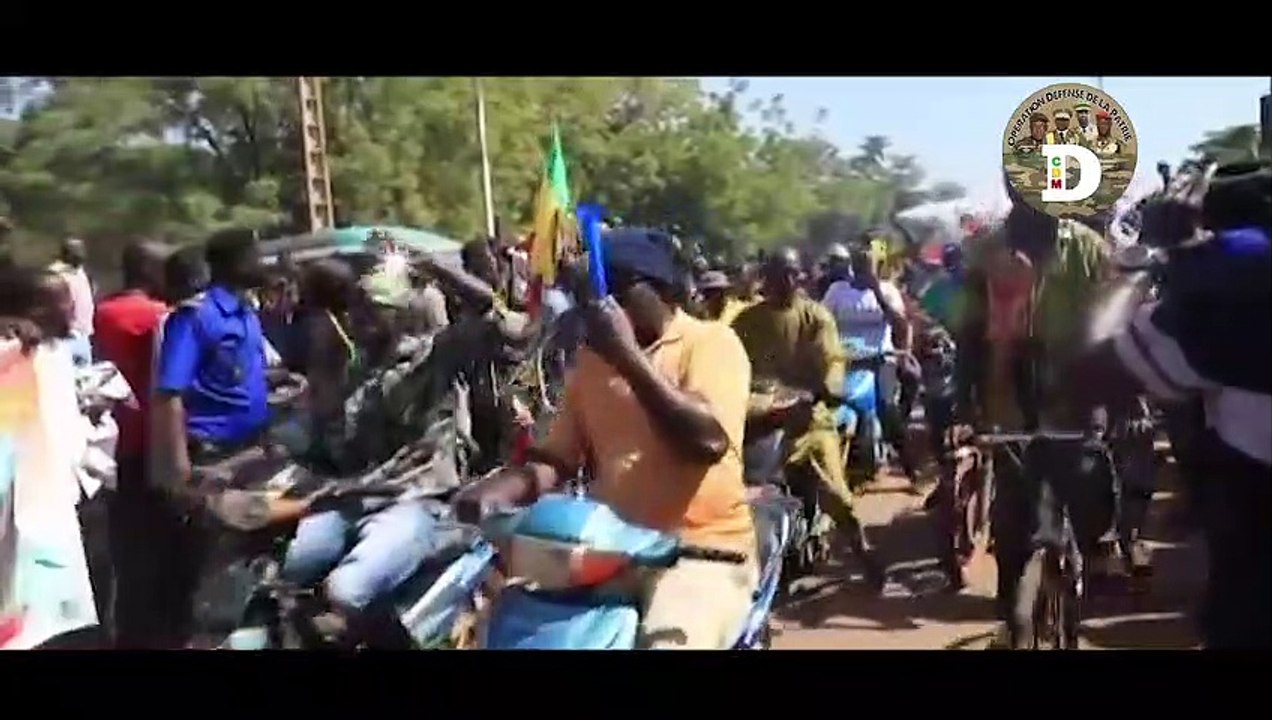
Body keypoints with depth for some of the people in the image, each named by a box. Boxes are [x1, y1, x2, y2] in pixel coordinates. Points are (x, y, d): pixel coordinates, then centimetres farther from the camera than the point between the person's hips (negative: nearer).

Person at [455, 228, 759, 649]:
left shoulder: (712, 342, -3)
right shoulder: (592, 358, 15)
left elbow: (708, 441, -20)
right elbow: (556, 457, 14)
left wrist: (628, 357, -20)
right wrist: (497, 490, -7)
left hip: (703, 548, -5)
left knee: (668, 638, -33)